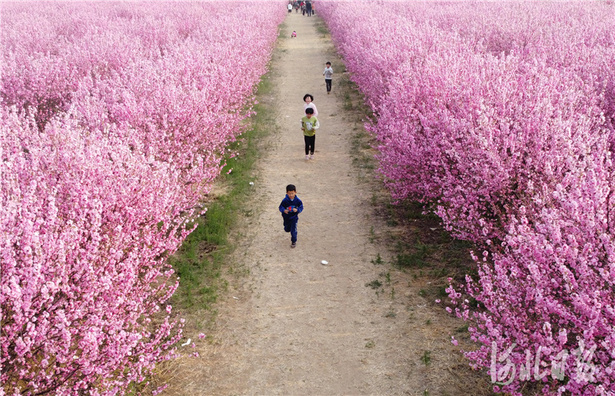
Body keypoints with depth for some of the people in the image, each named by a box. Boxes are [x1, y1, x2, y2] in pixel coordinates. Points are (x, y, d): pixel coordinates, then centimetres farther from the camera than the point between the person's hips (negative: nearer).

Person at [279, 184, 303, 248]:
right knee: (287, 229, 20)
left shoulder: (298, 200, -16)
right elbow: (280, 207, -11)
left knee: (293, 230, -4)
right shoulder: (285, 200, -18)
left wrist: (297, 210, -28)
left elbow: (301, 207, -7)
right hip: (286, 217, 2)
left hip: (294, 217, -2)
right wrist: (284, 210, -32)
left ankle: (294, 241, 15)